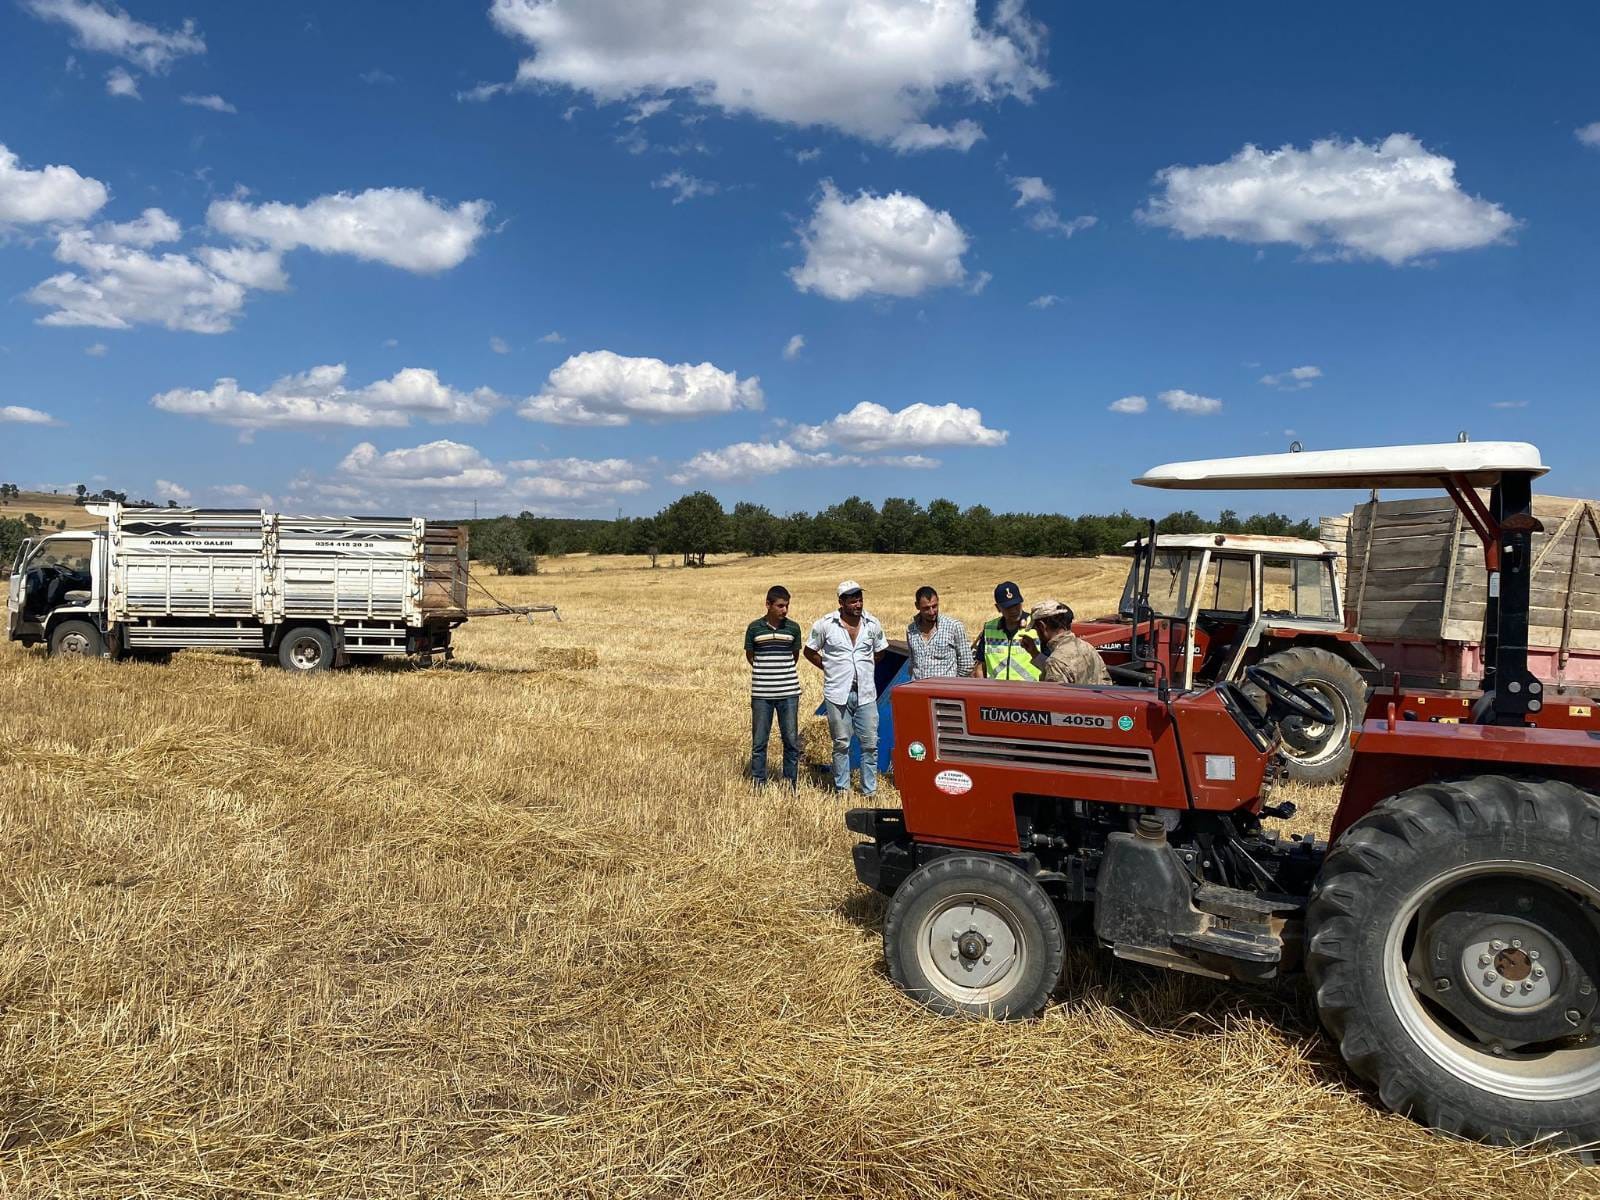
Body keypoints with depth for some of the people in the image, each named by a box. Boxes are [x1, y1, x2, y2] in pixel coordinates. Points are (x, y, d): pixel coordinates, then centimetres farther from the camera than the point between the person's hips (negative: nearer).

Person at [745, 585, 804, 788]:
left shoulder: (793, 628, 1)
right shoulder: (754, 627, -3)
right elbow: (750, 656, 9)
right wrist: (764, 672, 10)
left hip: (789, 692, 1)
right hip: (761, 693, -1)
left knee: (791, 740, 5)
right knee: (759, 741, 5)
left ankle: (791, 782, 17)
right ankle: (758, 783, 16)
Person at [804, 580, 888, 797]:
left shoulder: (872, 624, 2)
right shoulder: (825, 624, -6)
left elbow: (880, 651, 19)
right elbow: (809, 651, 7)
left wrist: (864, 667, 10)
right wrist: (829, 669, 2)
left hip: (866, 693, 2)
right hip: (837, 694, -2)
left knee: (870, 743, 3)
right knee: (841, 744, 6)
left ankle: (870, 790, 14)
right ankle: (841, 789, 17)